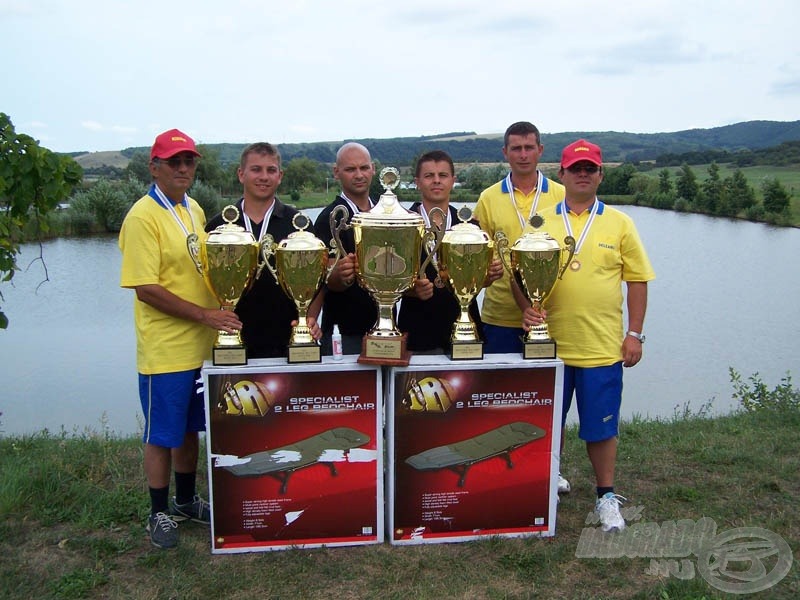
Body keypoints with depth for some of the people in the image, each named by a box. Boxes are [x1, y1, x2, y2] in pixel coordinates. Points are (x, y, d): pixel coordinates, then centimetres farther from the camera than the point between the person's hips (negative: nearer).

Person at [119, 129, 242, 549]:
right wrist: (205, 315, -20)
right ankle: (159, 513, 24)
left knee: (190, 428, 19)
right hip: (165, 350, -7)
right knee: (162, 435, 7)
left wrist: (216, 314, 6)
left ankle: (186, 501, 35)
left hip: (200, 345, 7)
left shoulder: (195, 210, 10)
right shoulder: (143, 216, -13)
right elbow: (146, 288, -19)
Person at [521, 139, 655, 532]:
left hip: (603, 347, -1)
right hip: (550, 344, 1)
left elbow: (637, 280, 5)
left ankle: (606, 496, 27)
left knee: (601, 426, 8)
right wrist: (527, 308, -15)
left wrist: (635, 334, -1)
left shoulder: (619, 223, 4)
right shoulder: (542, 223, 4)